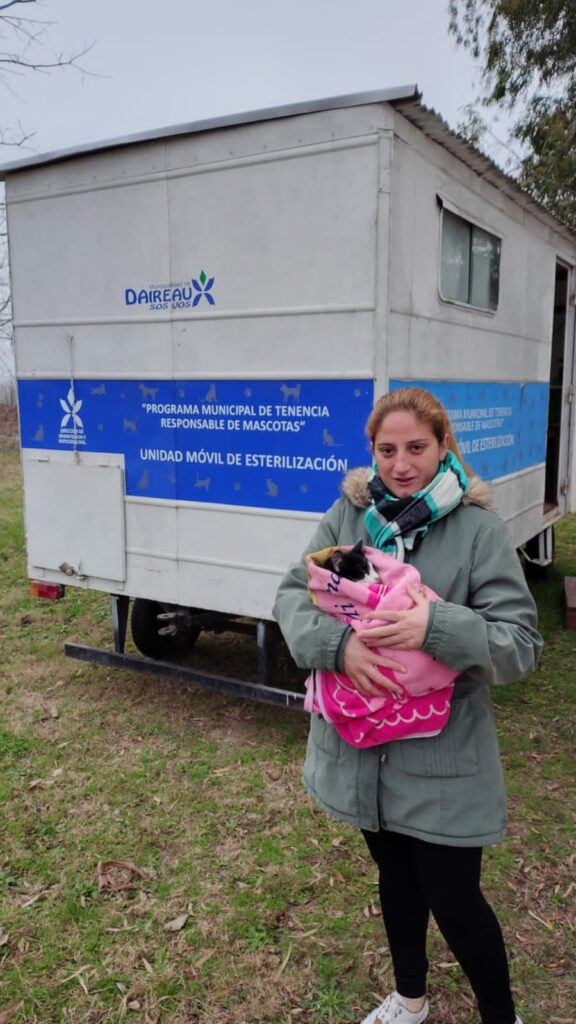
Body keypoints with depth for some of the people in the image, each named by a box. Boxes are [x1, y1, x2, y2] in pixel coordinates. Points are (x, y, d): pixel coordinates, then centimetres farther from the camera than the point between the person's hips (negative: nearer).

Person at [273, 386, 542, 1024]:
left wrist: (436, 627, -31)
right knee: (395, 876, 24)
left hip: (442, 756, -3)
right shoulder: (348, 515, -3)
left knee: (453, 898, 8)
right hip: (363, 745, 4)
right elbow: (292, 594, -5)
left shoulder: (478, 528, -13)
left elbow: (520, 644, -14)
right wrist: (338, 642, -24)